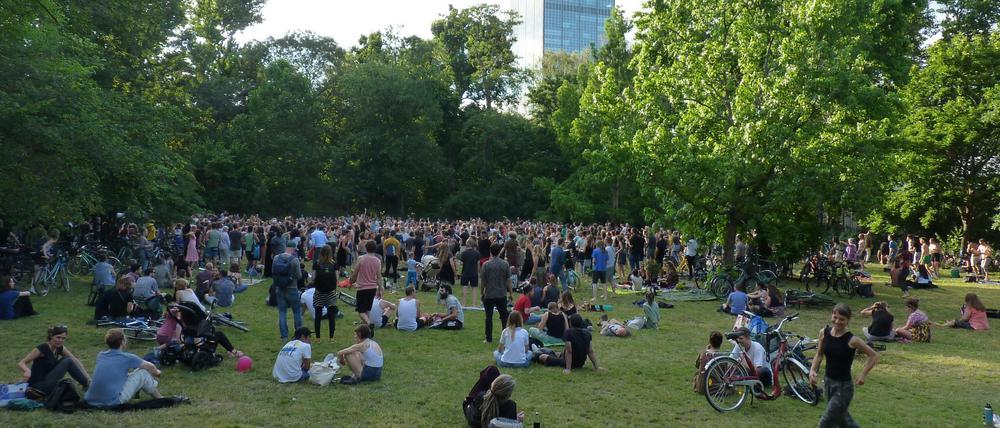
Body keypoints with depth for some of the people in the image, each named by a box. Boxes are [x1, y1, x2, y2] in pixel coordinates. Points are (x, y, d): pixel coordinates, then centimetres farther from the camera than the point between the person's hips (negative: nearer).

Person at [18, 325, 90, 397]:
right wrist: (27, 371, -39)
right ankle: (87, 386, -1)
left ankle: (87, 383, 8)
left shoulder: (60, 348, 4)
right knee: (68, 362, -12)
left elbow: (75, 361, 6)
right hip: (39, 387, -7)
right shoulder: (42, 349, -18)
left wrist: (86, 375, -5)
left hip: (46, 383, 7)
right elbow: (21, 363, -18)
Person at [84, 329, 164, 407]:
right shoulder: (126, 357, -5)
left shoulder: (101, 355, 11)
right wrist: (156, 373, 33)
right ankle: (159, 398, 21)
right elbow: (150, 366, 11)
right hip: (112, 402, -7)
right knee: (143, 373, 6)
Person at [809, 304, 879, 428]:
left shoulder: (852, 340, -19)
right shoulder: (824, 333, -5)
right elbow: (819, 354, 9)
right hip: (828, 383, 6)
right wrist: (813, 370, -5)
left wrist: (863, 375, -12)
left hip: (843, 387, -6)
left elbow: (873, 356, -8)